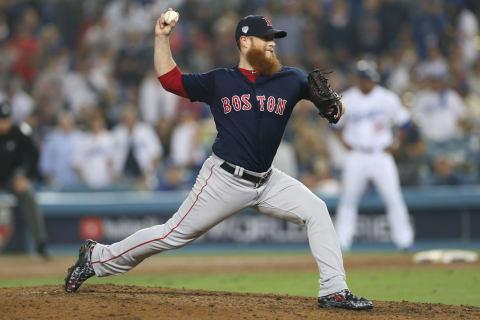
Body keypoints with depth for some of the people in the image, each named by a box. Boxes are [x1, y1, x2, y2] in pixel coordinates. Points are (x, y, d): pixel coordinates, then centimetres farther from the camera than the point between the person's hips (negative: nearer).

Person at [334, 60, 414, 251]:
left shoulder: (387, 98, 0)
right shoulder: (347, 99, 2)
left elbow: (403, 122, 9)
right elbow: (337, 125, 14)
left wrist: (394, 143, 1)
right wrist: (346, 143, 2)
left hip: (381, 155, -1)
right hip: (356, 156, 1)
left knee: (393, 197, -7)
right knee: (348, 198, -1)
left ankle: (404, 239, -2)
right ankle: (342, 241, 5)